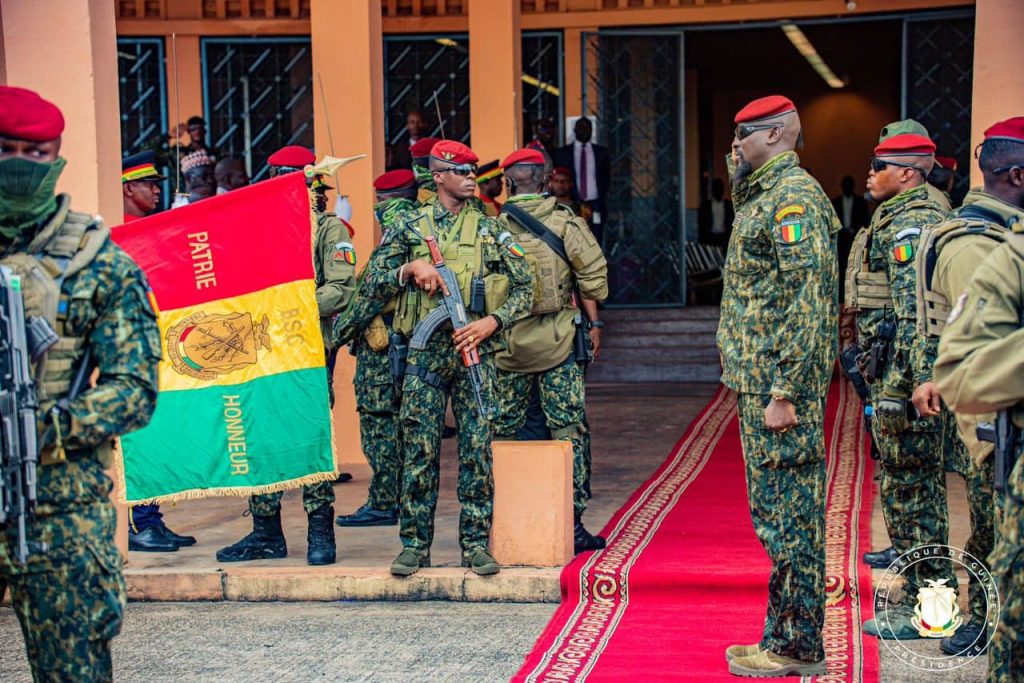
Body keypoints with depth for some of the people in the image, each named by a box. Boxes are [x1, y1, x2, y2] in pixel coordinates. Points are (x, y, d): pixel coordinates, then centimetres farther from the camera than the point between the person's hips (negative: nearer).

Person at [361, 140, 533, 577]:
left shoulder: (489, 230, 9)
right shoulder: (410, 226, 7)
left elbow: (524, 288, 7)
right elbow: (373, 286, 8)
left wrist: (491, 321, -7)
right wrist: (410, 268, -9)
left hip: (476, 351, 1)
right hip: (425, 351, -1)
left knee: (478, 448, 0)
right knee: (420, 449, 0)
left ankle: (476, 544, 8)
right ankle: (415, 545, 9)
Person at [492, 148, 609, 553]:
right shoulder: (564, 221, -4)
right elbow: (594, 273, -9)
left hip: (505, 342, 2)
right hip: (556, 341, -2)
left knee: (503, 432, 11)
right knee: (568, 430, 3)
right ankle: (572, 524, 2)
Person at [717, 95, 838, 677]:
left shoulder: (793, 198, -15)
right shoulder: (766, 195, 17)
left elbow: (809, 300, -23)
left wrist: (784, 393, -24)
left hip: (779, 383, -11)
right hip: (761, 379, 11)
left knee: (786, 513, -5)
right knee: (781, 511, 14)